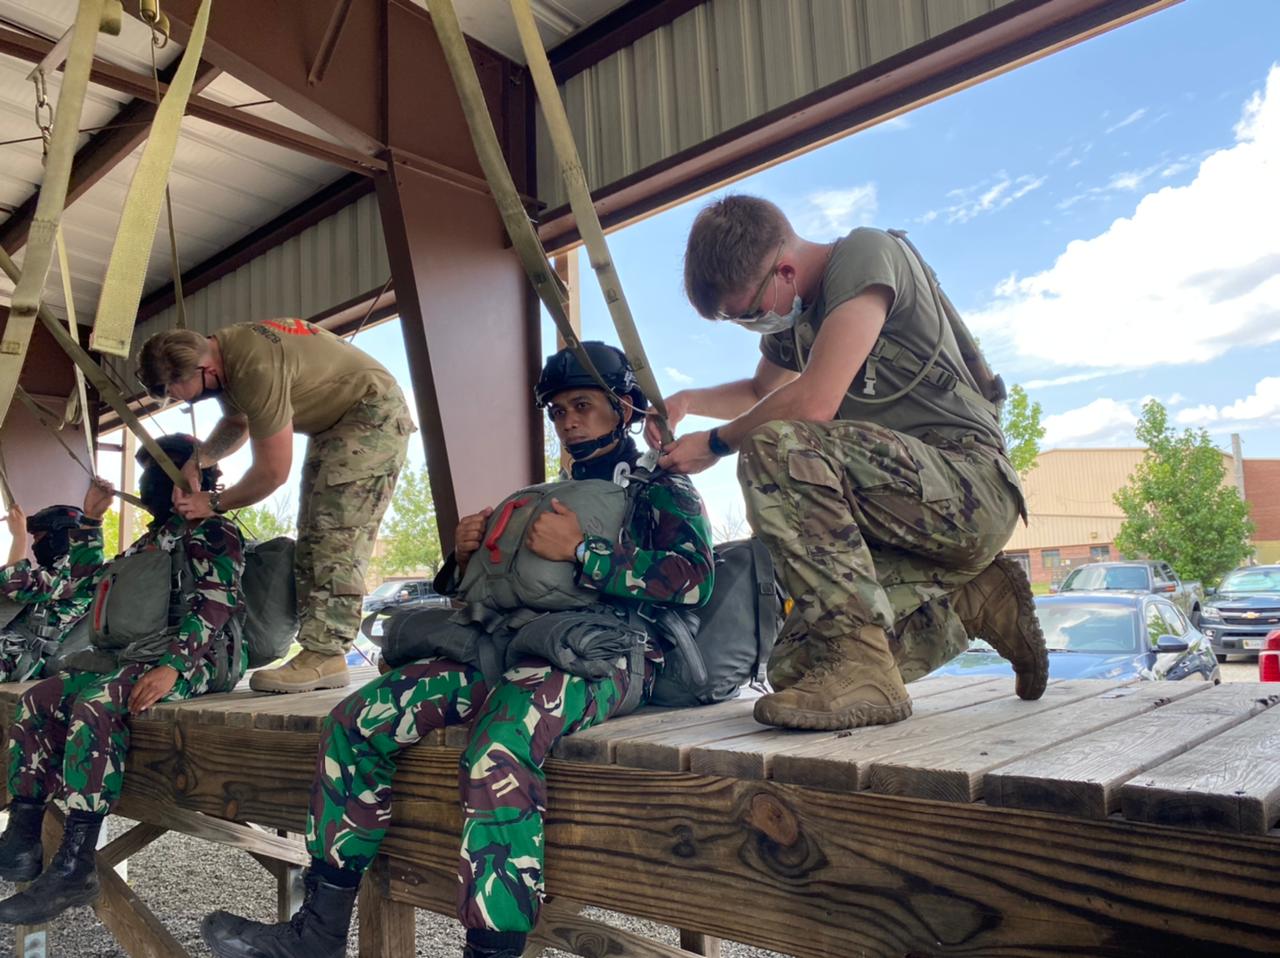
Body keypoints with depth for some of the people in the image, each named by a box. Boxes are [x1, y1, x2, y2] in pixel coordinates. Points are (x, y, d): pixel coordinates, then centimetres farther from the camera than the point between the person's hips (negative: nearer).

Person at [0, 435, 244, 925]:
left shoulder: (214, 532, -3)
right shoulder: (152, 540, 25)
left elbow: (213, 606, -19)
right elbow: (89, 582, 34)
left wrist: (172, 665, -33)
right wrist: (90, 521, 25)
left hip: (195, 659, -9)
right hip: (131, 654, 10)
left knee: (96, 702, -32)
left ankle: (76, 868, -32)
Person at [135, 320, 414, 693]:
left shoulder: (256, 368, -33)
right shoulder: (220, 355, -5)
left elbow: (273, 471, -25)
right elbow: (237, 422, 14)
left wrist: (214, 502, -10)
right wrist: (198, 461, -4)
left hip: (373, 413, -10)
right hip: (332, 421, 10)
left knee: (337, 536, -18)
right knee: (314, 537, 6)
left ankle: (326, 656, -19)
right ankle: (318, 653, 7)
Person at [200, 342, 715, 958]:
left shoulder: (660, 489, 10)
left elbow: (694, 577, -11)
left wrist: (582, 552, -15)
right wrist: (466, 560, 8)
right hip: (517, 646, 7)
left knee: (499, 751, -37)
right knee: (357, 720, -9)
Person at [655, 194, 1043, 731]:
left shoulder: (866, 254, -12)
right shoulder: (795, 314, 15)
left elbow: (813, 403, -24)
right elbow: (761, 392, 35)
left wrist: (715, 443, -9)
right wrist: (687, 400, 16)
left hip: (972, 486, -9)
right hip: (907, 511, 9)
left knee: (777, 446, -31)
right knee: (795, 670, -4)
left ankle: (858, 667, -28)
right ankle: (974, 597, 10)